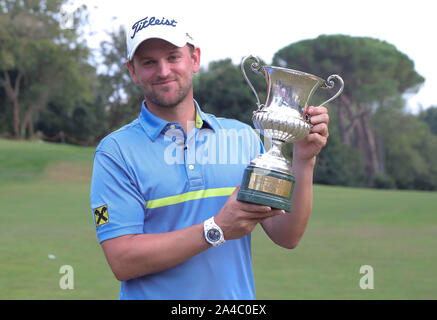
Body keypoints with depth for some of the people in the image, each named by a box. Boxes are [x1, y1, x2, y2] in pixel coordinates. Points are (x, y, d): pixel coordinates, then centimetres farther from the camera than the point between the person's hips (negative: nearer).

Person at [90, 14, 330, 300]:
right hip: (154, 296, -2)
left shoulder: (243, 137, 4)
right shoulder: (115, 151, -5)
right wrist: (217, 229, -19)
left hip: (237, 298, 2)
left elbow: (287, 237, 0)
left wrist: (304, 161, -12)